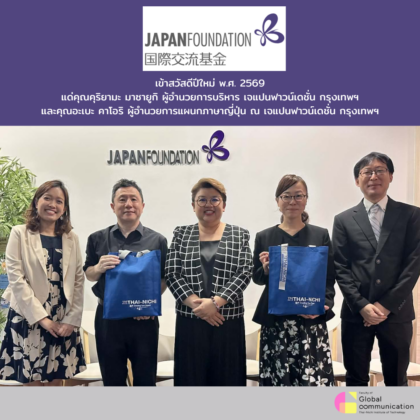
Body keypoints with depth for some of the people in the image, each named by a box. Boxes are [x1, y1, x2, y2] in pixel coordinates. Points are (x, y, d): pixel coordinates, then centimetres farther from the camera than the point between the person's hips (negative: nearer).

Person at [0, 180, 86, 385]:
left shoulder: (71, 238, 8)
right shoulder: (19, 234, -1)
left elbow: (78, 281, 5)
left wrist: (72, 319, -5)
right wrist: (41, 318, -12)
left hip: (63, 322, 3)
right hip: (29, 320, -3)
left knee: (56, 381, 10)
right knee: (33, 381, 3)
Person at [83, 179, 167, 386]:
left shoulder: (157, 240, 0)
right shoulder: (98, 239, 4)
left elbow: (164, 279, 3)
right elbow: (88, 275, 10)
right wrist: (98, 268, -13)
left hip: (144, 319, -1)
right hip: (108, 318, 1)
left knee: (145, 378, 10)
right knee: (112, 379, 14)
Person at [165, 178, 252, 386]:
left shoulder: (239, 235, 5)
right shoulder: (181, 234, 7)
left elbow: (244, 273, -5)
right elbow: (171, 274, -1)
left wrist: (215, 302, -16)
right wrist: (196, 304, -13)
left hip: (228, 321, 0)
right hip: (190, 321, 1)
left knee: (227, 377, 6)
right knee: (191, 377, 7)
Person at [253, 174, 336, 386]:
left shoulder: (320, 235, 7)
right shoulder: (264, 237, 7)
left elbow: (329, 278, 6)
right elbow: (257, 279, 10)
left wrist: (323, 305, -12)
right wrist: (266, 269, -12)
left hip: (312, 320, 0)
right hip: (275, 321, 1)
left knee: (315, 379, -8)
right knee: (278, 379, 3)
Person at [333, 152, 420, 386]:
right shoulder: (344, 220, 6)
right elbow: (341, 268, 0)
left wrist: (387, 305, -11)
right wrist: (362, 305, -11)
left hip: (397, 312, 0)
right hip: (356, 313, 1)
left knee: (397, 381, 12)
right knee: (356, 380, 10)